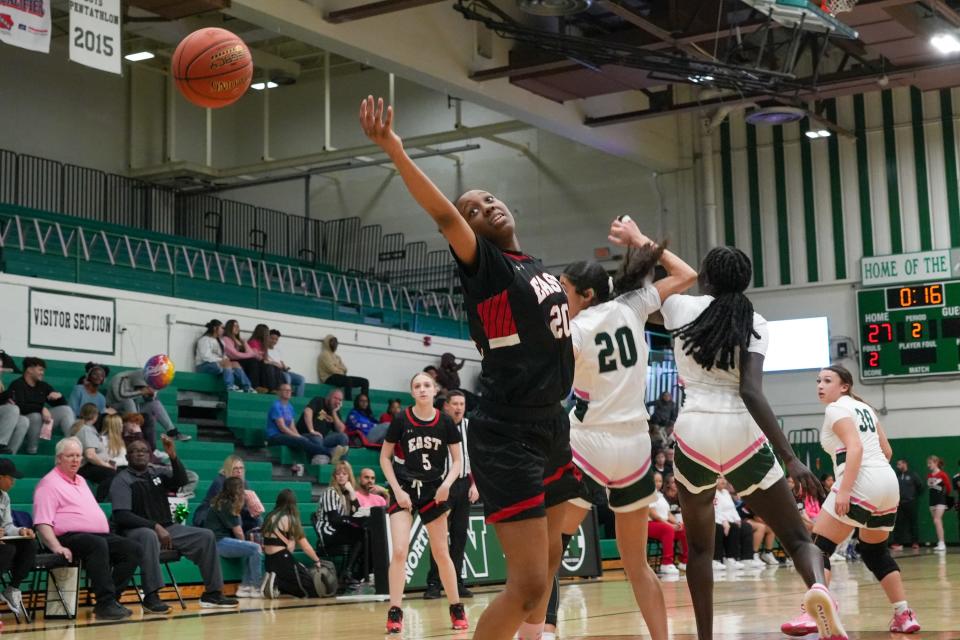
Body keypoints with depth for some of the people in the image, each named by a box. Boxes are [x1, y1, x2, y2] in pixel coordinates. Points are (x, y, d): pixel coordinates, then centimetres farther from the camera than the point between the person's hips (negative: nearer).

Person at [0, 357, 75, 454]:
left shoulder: (43, 386, 11)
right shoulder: (17, 385, -7)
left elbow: (62, 405, 14)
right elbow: (20, 407, -24)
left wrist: (59, 396, -9)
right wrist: (41, 409, -34)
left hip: (42, 418, 6)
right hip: (23, 419, -6)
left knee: (66, 409, -10)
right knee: (36, 416, -37)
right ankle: (32, 451, -28)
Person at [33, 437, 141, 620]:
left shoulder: (80, 481, 27)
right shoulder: (49, 483, 0)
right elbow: (42, 523, -11)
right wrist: (57, 547, -24)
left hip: (100, 536, 9)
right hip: (70, 537, -8)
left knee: (134, 549, -11)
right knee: (98, 544, -38)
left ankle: (111, 599, -17)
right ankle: (105, 604, -39)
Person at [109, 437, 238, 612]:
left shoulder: (158, 473, 14)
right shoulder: (122, 480, -3)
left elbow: (181, 481, -4)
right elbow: (122, 515, -15)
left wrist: (173, 456, -19)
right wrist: (155, 526, -23)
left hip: (166, 528, 6)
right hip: (136, 530, -6)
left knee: (206, 536, -7)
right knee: (149, 536, -41)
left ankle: (212, 593, -5)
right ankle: (151, 596, -40)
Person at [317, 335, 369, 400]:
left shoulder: (337, 357, 25)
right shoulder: (325, 355, -1)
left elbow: (344, 369, 11)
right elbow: (332, 369, -13)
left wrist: (338, 368, -8)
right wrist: (341, 371, 1)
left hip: (340, 377, 9)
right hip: (330, 378, -9)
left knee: (365, 381, -4)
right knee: (348, 380, -40)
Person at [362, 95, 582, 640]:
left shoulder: (542, 270, 13)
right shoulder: (485, 264, -8)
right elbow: (443, 215, -26)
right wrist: (395, 150, -40)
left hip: (551, 427, 8)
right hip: (507, 436, -8)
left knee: (550, 557, 22)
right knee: (528, 581, -13)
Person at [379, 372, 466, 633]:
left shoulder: (445, 422, -4)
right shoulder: (401, 420, -7)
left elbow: (457, 460, 4)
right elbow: (385, 457, 0)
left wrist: (446, 484, -13)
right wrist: (397, 490, -8)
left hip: (434, 492, 1)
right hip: (404, 489, -1)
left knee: (441, 553, 9)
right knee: (399, 551, -13)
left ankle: (457, 609, 23)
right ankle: (394, 613, -8)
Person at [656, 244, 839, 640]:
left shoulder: (682, 308, 4)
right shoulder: (754, 323, 0)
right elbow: (750, 392, -13)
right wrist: (790, 457, -16)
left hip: (694, 433, 1)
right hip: (741, 435, -1)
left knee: (699, 546, 18)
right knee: (797, 537, 5)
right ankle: (816, 587, -28)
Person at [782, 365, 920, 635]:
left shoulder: (837, 409, -3)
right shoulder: (863, 407, 22)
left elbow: (855, 447, -18)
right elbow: (886, 451, 23)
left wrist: (844, 490, -25)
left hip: (860, 483, -9)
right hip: (888, 482, 9)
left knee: (819, 546, -9)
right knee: (875, 552, 23)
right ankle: (905, 615, 20)